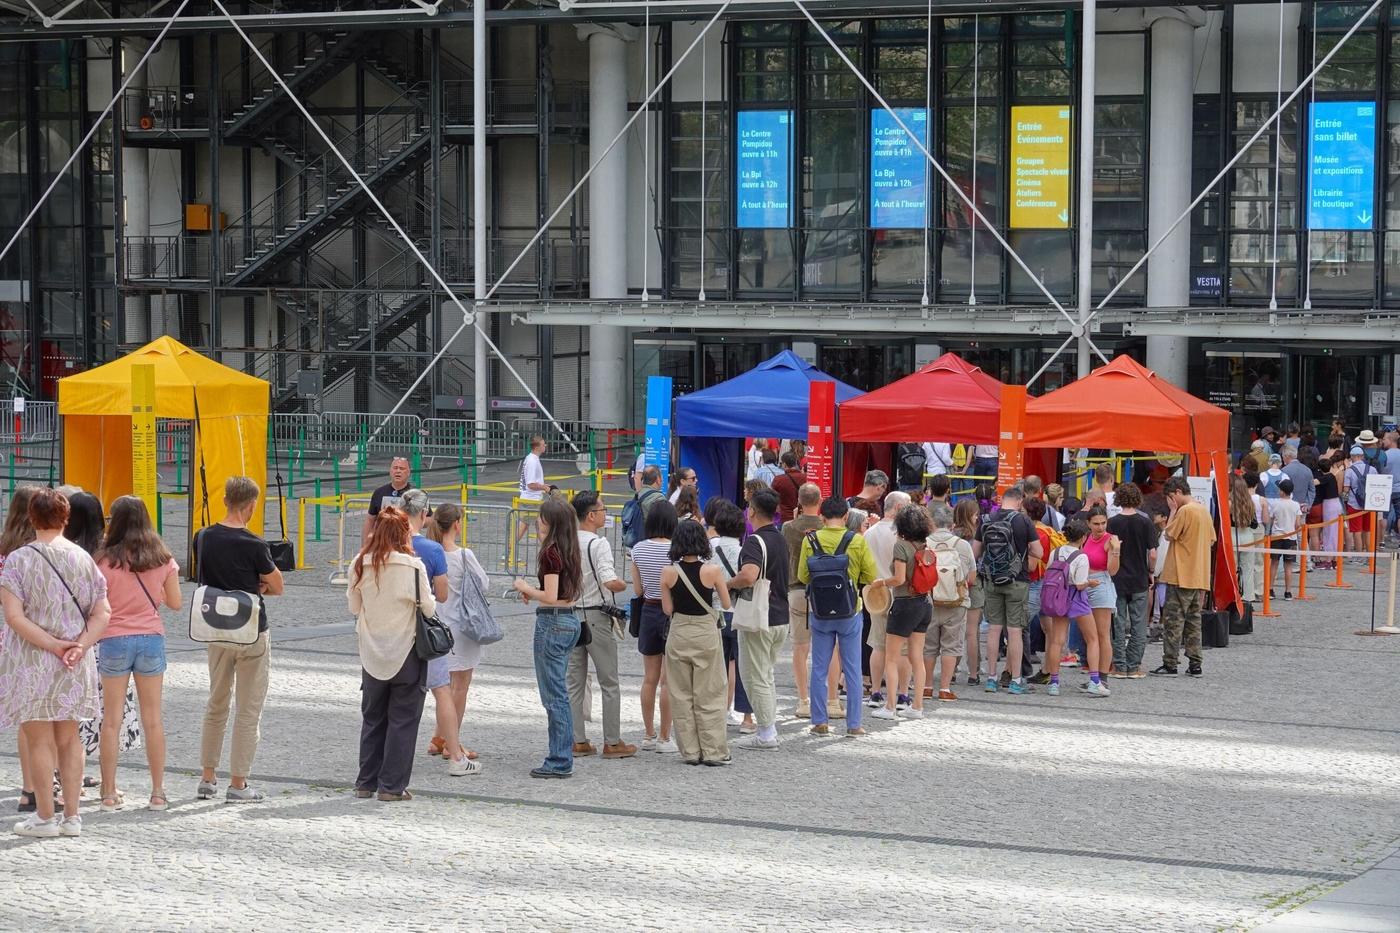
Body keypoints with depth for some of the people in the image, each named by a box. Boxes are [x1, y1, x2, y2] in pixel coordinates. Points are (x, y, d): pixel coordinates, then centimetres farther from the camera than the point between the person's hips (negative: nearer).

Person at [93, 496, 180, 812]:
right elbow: (176, 603, 7)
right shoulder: (162, 559, 0)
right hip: (152, 638, 2)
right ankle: (158, 792, 10)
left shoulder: (105, 560, -9)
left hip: (114, 641, -2)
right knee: (153, 719, 8)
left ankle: (109, 793, 6)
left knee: (111, 719, 5)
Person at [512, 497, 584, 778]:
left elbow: (551, 597, -21)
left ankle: (559, 762, -1)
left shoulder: (550, 552, -16)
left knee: (554, 694, -4)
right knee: (559, 694, 15)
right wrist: (534, 592, 12)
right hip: (571, 620, 9)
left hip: (552, 622, -9)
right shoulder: (570, 551, 10)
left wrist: (526, 589, -5)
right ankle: (562, 758, 19)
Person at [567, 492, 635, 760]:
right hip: (597, 616, -6)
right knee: (609, 683, 4)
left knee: (575, 682, 12)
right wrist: (624, 585, -6)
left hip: (570, 615, 6)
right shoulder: (599, 544, -15)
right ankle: (612, 742, 6)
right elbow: (610, 582, -26)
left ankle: (578, 741, 13)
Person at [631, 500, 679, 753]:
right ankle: (664, 737, 3)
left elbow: (637, 590, 4)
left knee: (649, 678, 13)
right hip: (671, 613, -4)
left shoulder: (639, 549, -1)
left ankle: (649, 735, 19)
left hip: (649, 611, 4)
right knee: (668, 680, 1)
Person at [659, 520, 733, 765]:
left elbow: (667, 609, -2)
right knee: (709, 695, 7)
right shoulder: (712, 570, -13)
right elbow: (727, 604, -3)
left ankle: (690, 751, 12)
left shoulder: (669, 573, -8)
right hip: (706, 633, -1)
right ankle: (713, 751, 7)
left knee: (681, 696, 11)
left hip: (678, 634, 1)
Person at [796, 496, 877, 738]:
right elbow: (871, 576, -5)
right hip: (849, 613, -1)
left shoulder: (810, 540, -6)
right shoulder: (857, 541, -9)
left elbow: (802, 576, 0)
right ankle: (853, 724, 9)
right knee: (852, 670, 7)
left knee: (819, 669, 10)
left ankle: (819, 722, 10)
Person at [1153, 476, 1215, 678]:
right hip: (1200, 576, 8)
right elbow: (1211, 540, 18)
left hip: (1181, 576, -8)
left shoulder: (1185, 511, -14)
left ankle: (1170, 664, -6)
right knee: (1193, 620, 11)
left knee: (1173, 620, -5)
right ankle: (1195, 665, 10)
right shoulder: (1204, 510, 13)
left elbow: (1169, 534, -9)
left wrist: (1172, 510, -2)